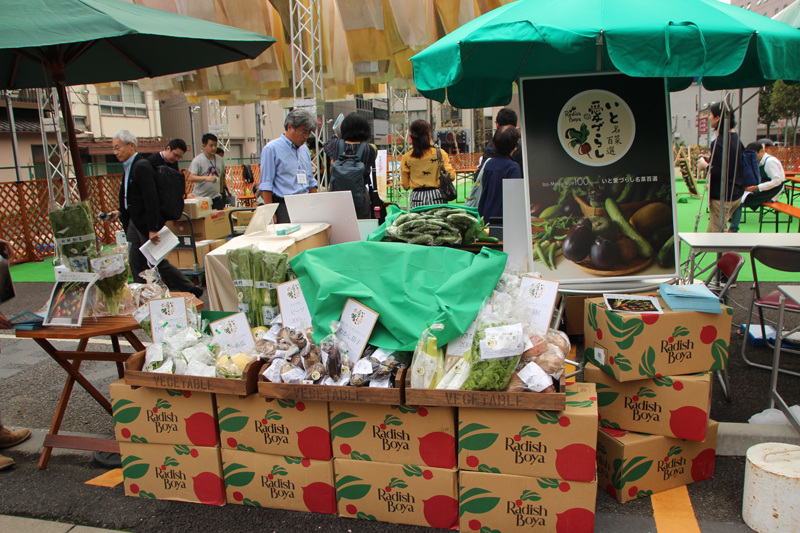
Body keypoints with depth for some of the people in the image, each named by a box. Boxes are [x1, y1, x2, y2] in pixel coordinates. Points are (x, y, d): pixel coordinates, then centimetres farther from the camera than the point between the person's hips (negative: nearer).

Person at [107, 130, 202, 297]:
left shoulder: (142, 166, -19)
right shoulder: (129, 166, 12)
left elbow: (150, 199, -23)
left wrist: (153, 229, -23)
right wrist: (120, 212, 6)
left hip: (146, 222, -9)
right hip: (134, 221, 9)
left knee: (158, 262, -2)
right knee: (136, 264, 9)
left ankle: (192, 291, 9)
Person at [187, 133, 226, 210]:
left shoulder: (220, 160, 12)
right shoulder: (197, 160, -7)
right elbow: (191, 178, -18)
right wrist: (206, 178, -33)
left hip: (216, 198, 5)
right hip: (201, 198, -5)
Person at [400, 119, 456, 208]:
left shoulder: (406, 157, 0)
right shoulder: (440, 153, -3)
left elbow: (405, 185, 4)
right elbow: (451, 176, -4)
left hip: (417, 199, 1)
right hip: (437, 197, -1)